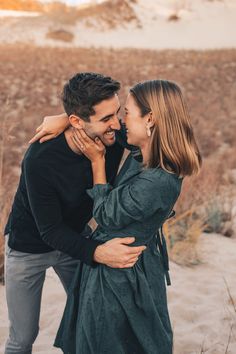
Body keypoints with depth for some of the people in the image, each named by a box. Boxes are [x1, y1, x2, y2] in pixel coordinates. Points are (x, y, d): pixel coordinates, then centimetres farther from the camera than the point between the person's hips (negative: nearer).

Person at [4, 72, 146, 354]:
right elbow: (50, 230, -28)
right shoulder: (40, 159, -36)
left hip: (75, 237, 4)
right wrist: (96, 253, -43)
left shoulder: (113, 139, -21)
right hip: (30, 245, -4)